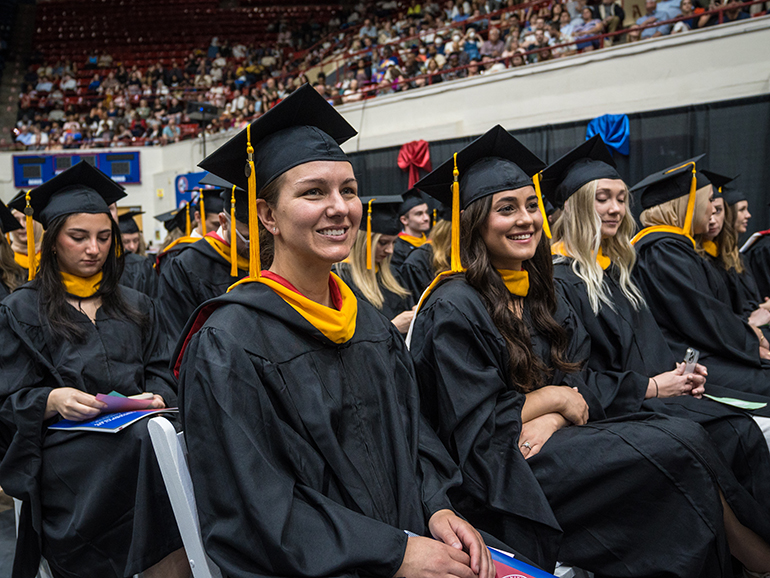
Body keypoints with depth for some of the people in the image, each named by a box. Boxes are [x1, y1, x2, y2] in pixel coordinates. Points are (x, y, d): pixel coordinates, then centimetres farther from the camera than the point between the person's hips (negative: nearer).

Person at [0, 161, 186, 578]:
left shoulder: (135, 306, 21)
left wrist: (157, 395, -4)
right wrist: (53, 400, -17)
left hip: (137, 441, 3)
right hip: (68, 460, -3)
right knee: (145, 448, -34)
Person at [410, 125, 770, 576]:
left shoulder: (541, 293, 11)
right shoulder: (453, 309, -13)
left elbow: (582, 390, 7)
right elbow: (477, 429, -14)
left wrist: (551, 419, -14)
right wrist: (551, 398, -5)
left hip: (555, 444, 7)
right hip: (500, 474, -7)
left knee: (684, 435, -17)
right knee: (681, 446, -18)